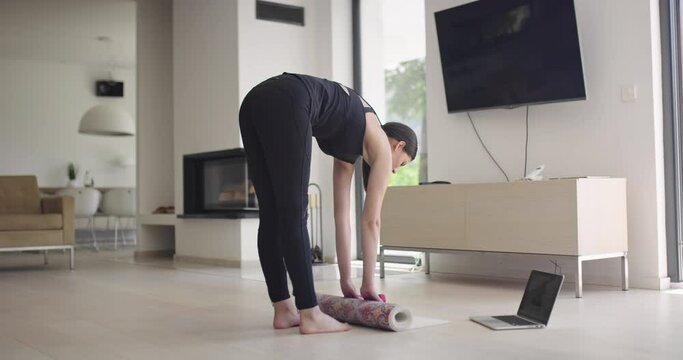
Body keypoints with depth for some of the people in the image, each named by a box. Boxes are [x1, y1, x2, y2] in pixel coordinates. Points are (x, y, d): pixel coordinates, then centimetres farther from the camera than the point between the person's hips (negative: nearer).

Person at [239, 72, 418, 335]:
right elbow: (371, 221, 15)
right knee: (293, 215, -5)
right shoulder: (381, 143, 16)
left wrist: (346, 280, 35)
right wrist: (368, 283, 23)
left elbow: (341, 215, 34)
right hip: (285, 104, -8)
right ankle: (310, 315, 1)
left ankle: (283, 311, 15)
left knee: (271, 216, 9)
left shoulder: (350, 147, 34)